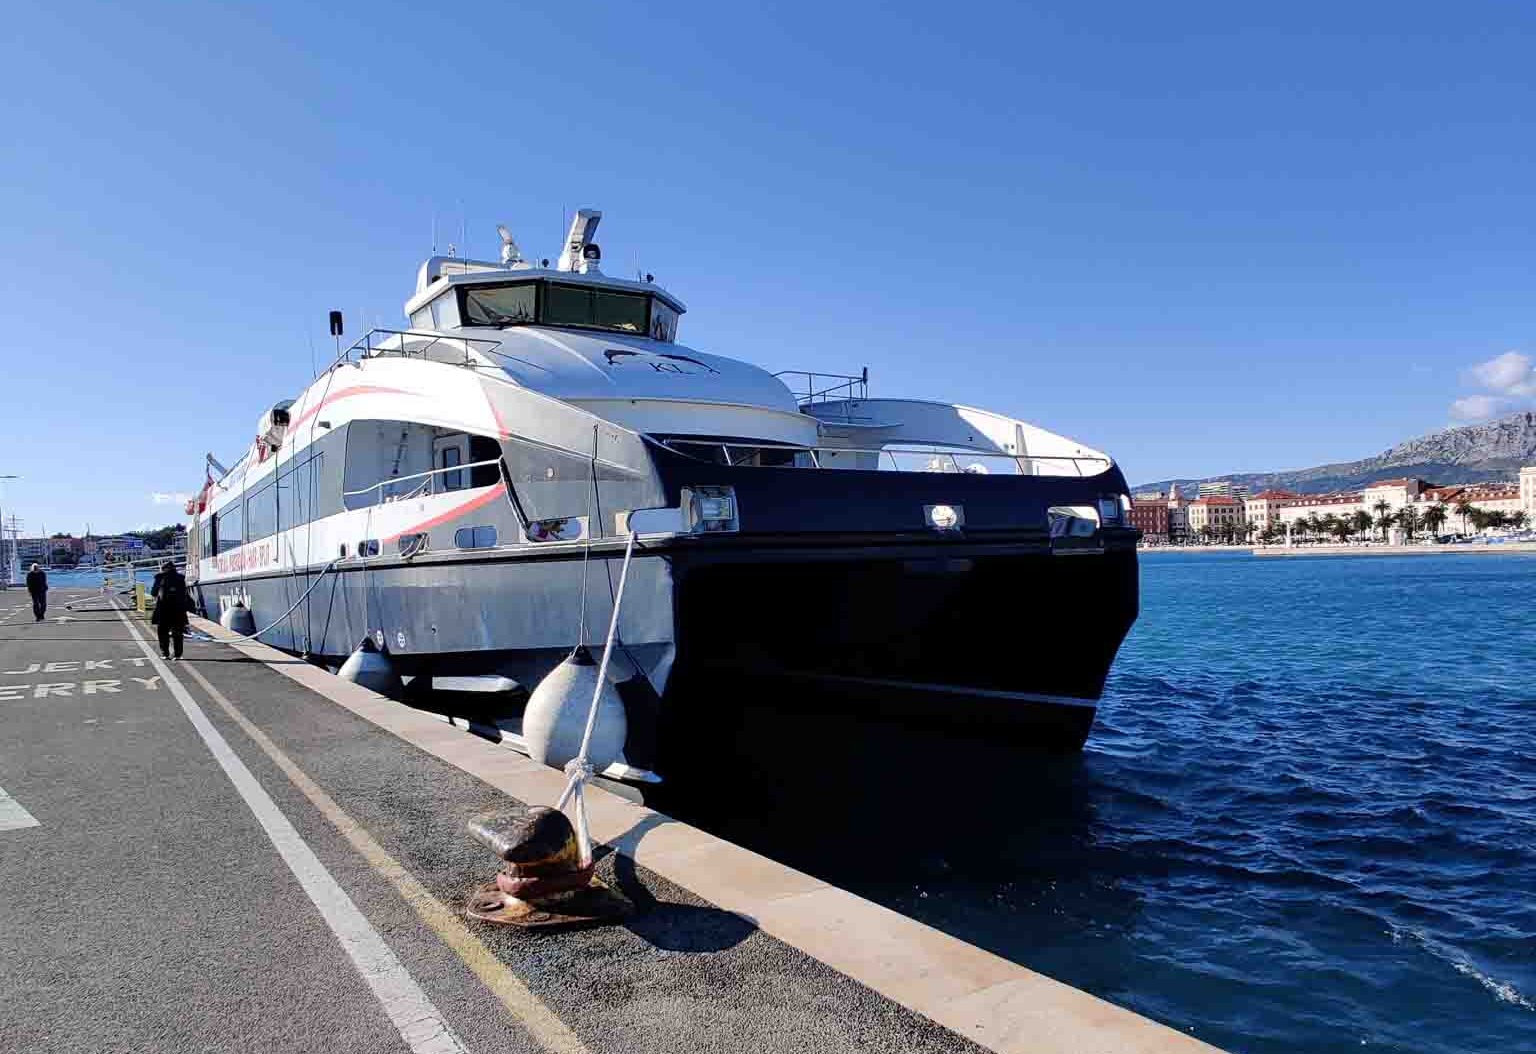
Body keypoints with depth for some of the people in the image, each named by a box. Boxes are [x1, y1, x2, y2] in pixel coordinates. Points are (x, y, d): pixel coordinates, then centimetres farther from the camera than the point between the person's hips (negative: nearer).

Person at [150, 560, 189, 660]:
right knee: (178, 632, 7)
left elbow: (153, 593, 6)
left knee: (163, 631, 9)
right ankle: (178, 654, 6)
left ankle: (165, 653, 6)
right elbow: (184, 594, 10)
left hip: (163, 608, -2)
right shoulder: (180, 578, 7)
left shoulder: (160, 578, 0)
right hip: (178, 608, 2)